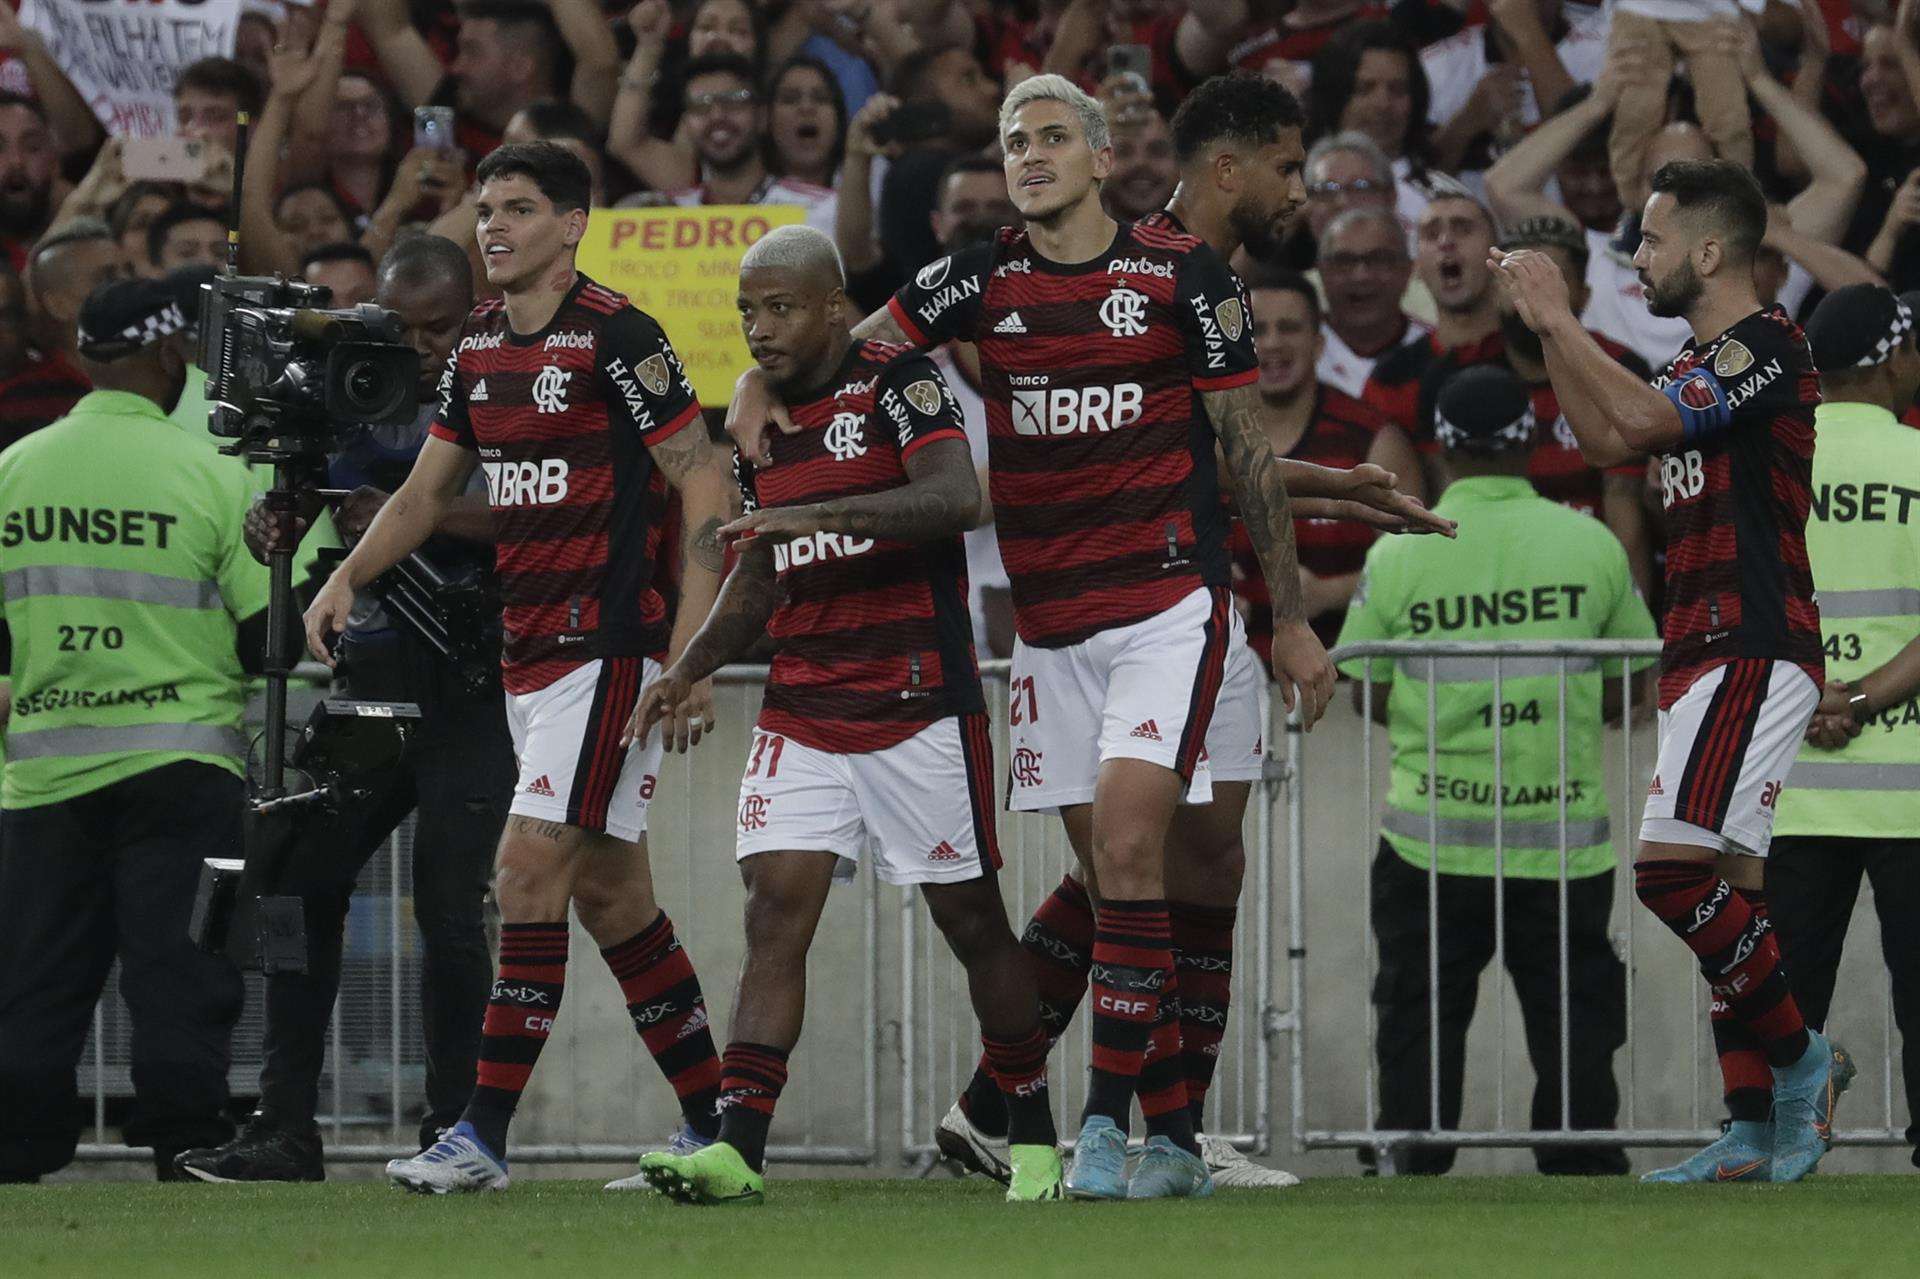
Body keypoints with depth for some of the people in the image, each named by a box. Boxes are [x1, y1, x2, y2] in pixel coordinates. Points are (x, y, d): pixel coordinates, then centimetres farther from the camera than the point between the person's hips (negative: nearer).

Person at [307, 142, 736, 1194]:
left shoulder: (615, 336, -12)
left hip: (607, 645, -8)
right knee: (606, 889, 10)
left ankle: (484, 1134, -13)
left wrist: (690, 647, -18)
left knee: (530, 870, -13)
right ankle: (712, 1121, 17)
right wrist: (348, 575, 2)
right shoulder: (479, 344, 12)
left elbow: (705, 485, -12)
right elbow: (429, 487, 19)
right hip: (527, 651, 8)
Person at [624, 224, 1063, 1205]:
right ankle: (736, 1144, -16)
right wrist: (687, 670, 11)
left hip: (918, 706, -6)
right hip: (803, 710, 6)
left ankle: (1033, 1139, 16)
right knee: (776, 911, -8)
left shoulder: (898, 383, -8)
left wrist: (820, 513, -33)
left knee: (969, 917, 2)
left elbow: (956, 497, -25)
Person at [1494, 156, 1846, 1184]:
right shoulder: (1706, 359, 19)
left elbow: (1642, 417, -22)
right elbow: (1605, 440, 28)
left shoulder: (1767, 345, -11)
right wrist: (1548, 328, 21)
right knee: (1720, 889, 8)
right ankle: (1760, 1130, 8)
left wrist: (1557, 317, -12)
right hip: (1713, 656, 10)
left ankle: (1799, 1056, -8)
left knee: (1670, 868, -18)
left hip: (1752, 654, -10)